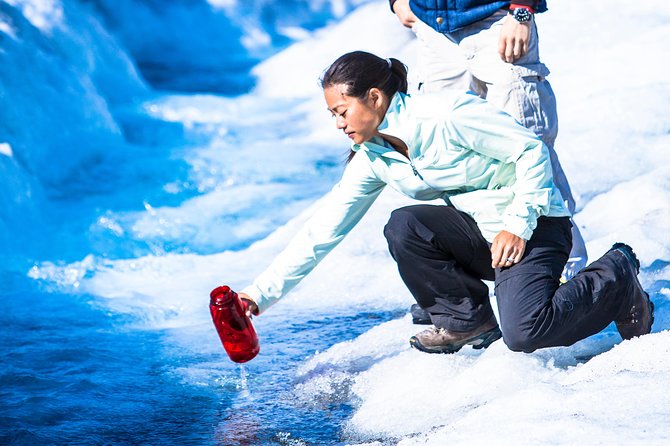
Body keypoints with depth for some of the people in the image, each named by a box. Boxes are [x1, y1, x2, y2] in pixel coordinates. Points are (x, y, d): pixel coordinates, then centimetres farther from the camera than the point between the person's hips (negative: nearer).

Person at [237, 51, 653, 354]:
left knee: (523, 335, -27)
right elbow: (321, 231, 0)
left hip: (533, 223, -6)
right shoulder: (373, 158, 0)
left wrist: (517, 224, -21)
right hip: (477, 230, 6)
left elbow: (531, 149, -17)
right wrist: (260, 294, -4)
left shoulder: (446, 114, -21)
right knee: (403, 227, -21)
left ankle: (616, 274, 2)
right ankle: (467, 320, -1)